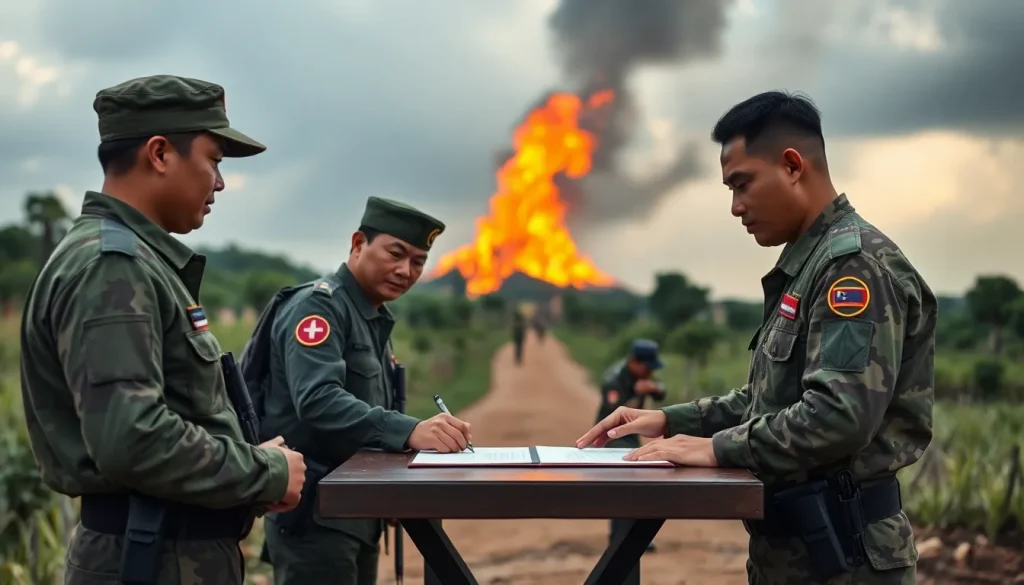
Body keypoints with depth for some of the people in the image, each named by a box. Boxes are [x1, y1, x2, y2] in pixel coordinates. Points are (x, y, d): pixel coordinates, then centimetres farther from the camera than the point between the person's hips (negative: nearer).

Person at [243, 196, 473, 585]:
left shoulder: (375, 320, 17)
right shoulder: (318, 305, -13)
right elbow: (317, 401, -29)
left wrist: (422, 435, 6)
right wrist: (408, 431, -39)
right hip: (314, 516, -10)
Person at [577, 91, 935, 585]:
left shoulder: (858, 263, -15)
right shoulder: (808, 267, 15)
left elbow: (841, 415, -26)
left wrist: (718, 448, -17)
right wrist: (669, 420, 9)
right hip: (791, 542, 9)